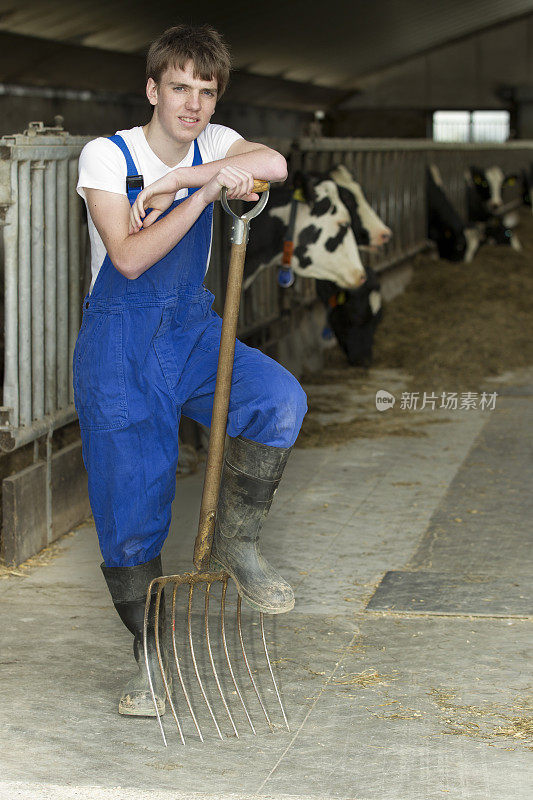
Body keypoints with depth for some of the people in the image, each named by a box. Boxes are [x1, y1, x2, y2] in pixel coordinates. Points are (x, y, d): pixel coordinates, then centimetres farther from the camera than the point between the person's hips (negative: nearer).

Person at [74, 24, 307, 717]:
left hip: (193, 332, 4)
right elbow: (129, 257, -22)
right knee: (130, 504, -3)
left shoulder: (213, 146, 3)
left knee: (280, 400, -25)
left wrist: (180, 179, -28)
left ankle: (236, 541, -4)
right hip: (121, 347, -3)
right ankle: (152, 656, 15)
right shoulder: (106, 157, -9)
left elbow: (274, 164, -20)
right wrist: (207, 192, -26)